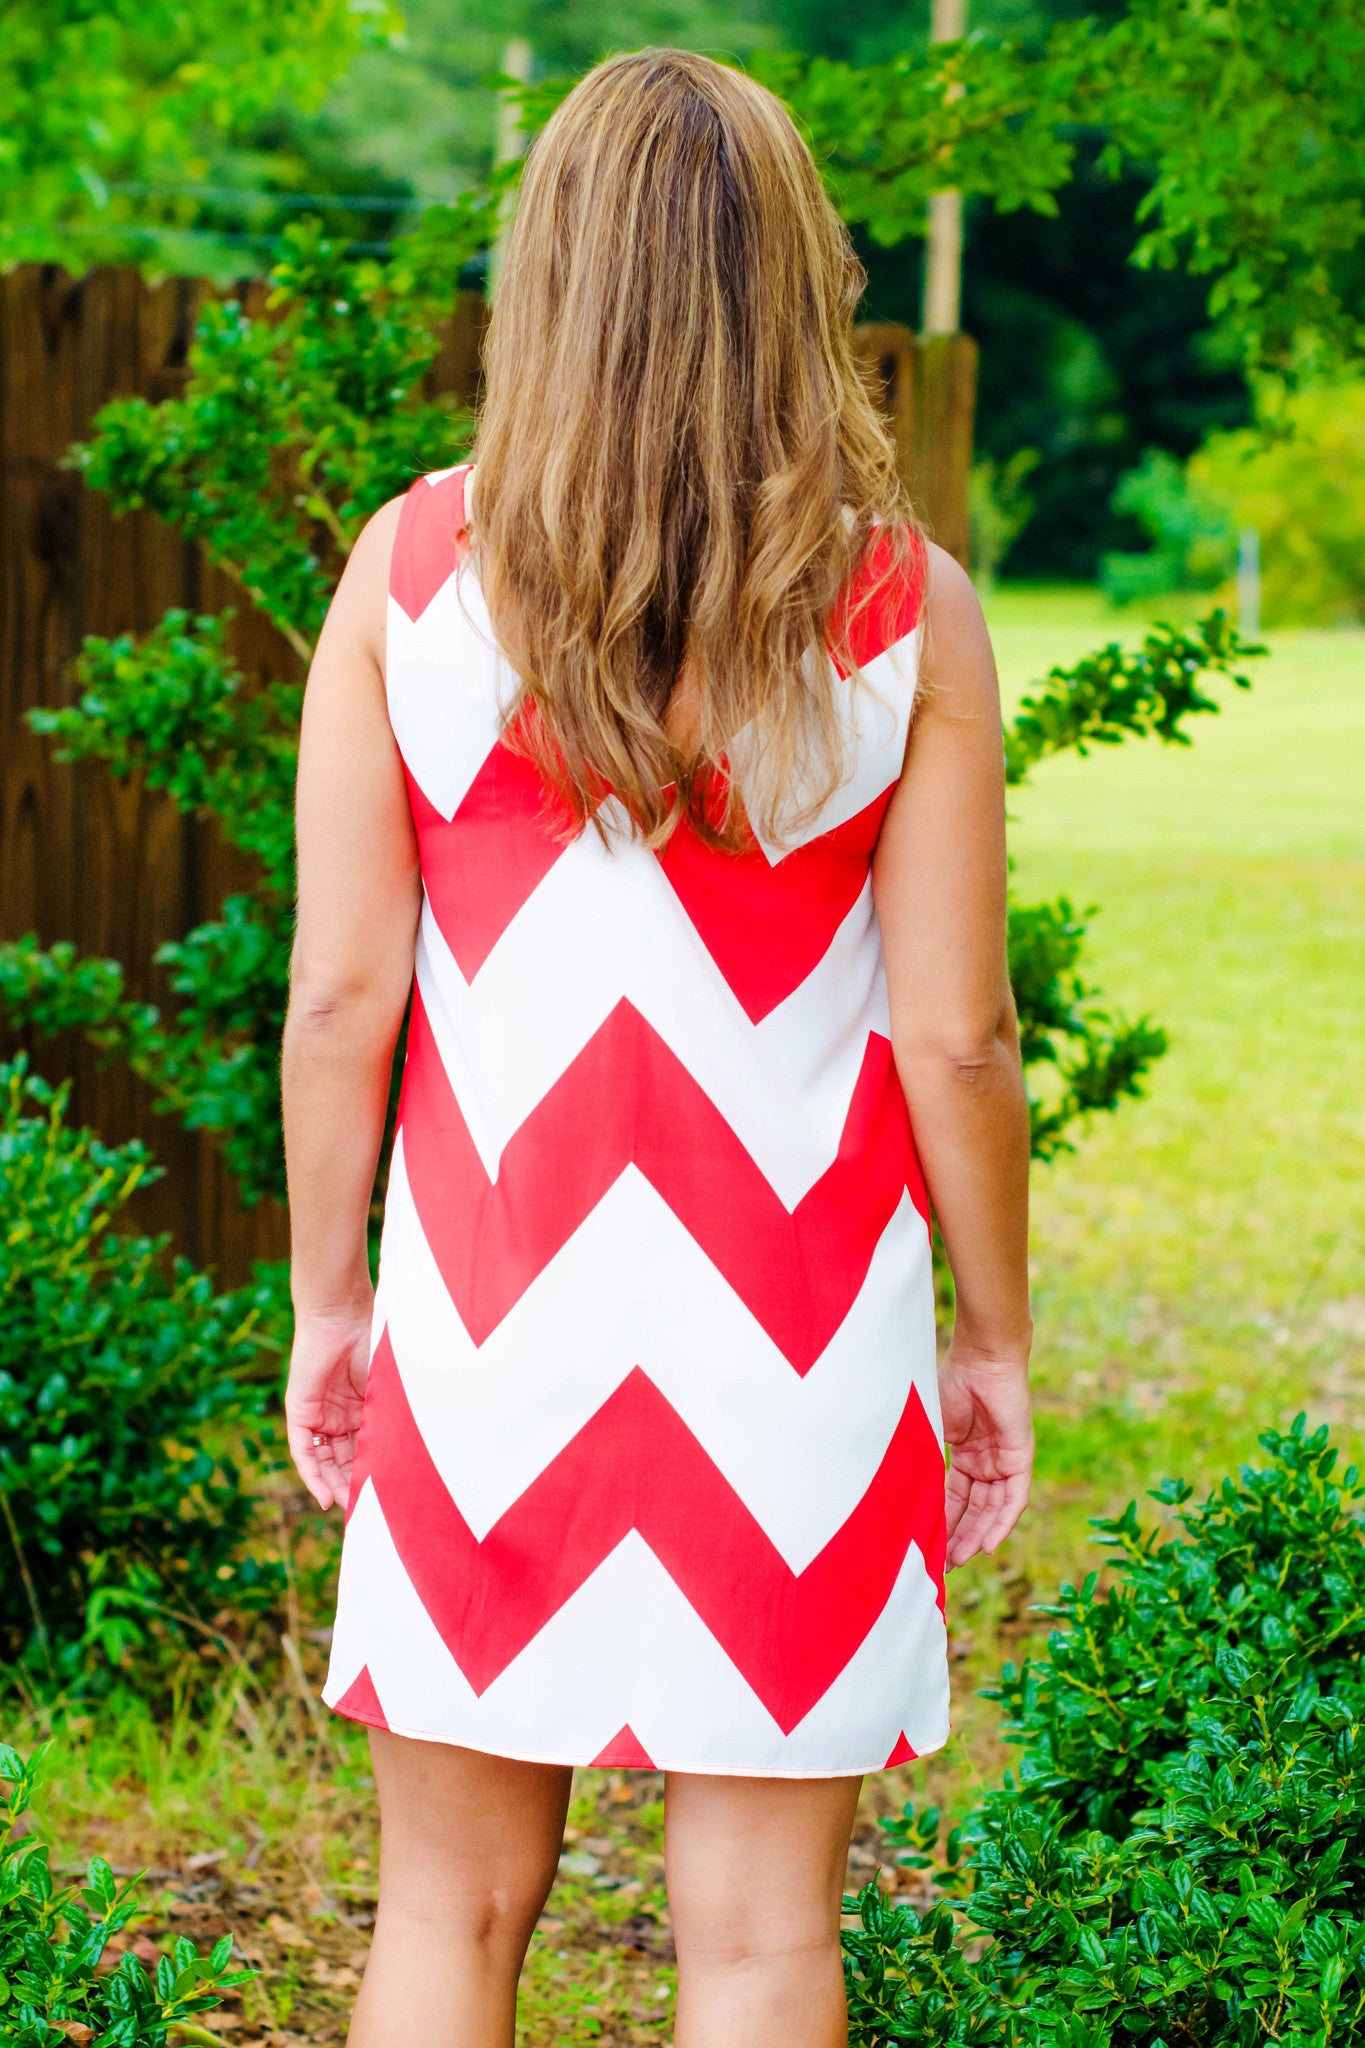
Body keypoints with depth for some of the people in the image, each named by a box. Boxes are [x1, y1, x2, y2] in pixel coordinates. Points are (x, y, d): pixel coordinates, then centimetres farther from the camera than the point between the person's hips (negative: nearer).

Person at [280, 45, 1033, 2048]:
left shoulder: (416, 569, -3)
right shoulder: (901, 604, -5)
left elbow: (341, 990, -3)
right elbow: (955, 1030, -5)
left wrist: (328, 1298, 9)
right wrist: (993, 1335, 8)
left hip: (497, 1315, 1)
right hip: (795, 1349, -1)